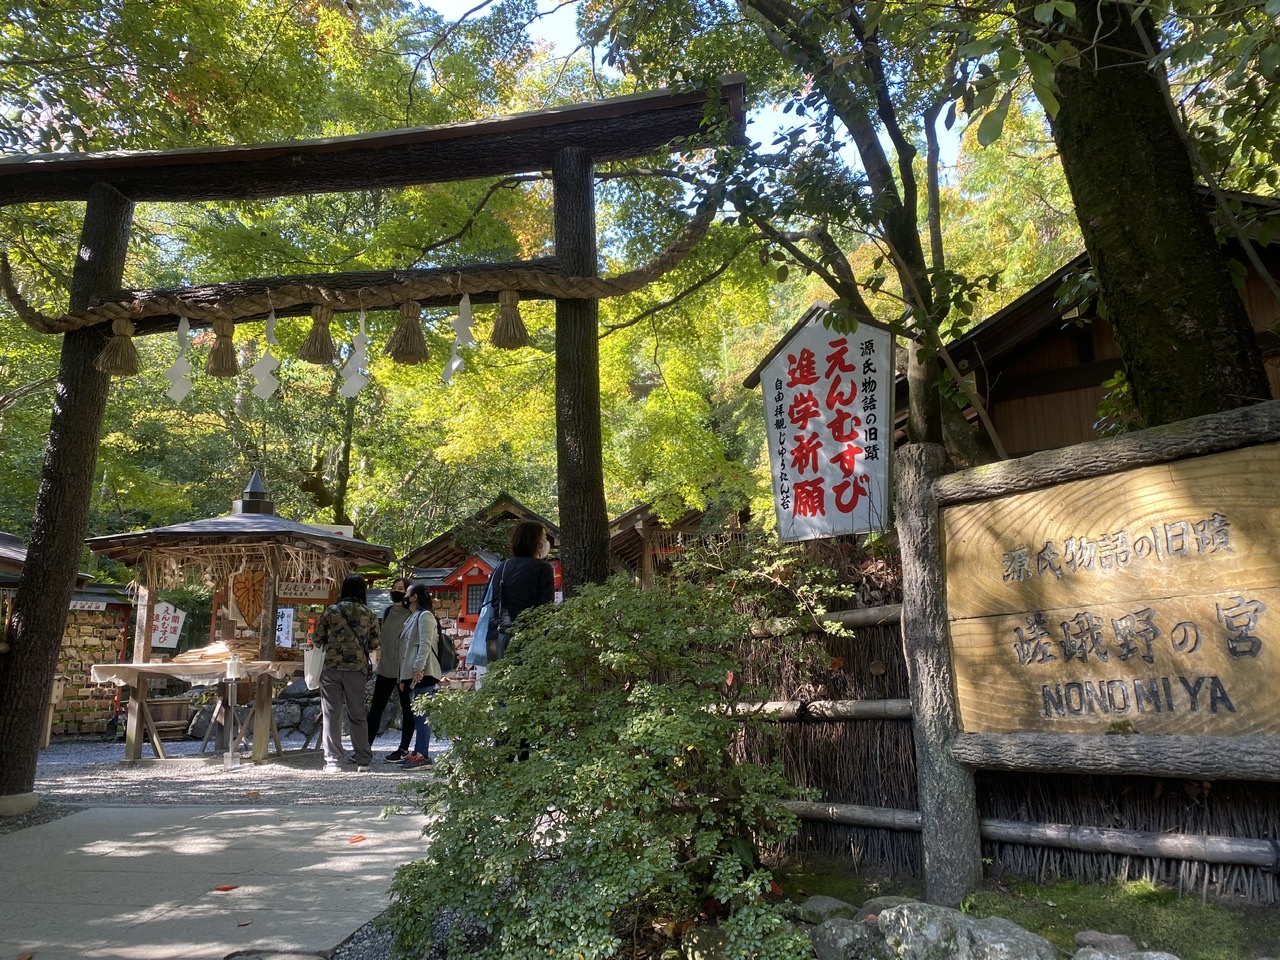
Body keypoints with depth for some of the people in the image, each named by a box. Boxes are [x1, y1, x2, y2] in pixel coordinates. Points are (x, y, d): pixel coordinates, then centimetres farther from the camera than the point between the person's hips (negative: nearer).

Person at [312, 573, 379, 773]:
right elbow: (374, 644, 7)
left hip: (331, 668, -1)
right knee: (358, 715, 10)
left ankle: (333, 762, 5)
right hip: (357, 668, 1)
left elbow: (317, 639, 5)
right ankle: (363, 761, 13)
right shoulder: (369, 614, 3)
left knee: (331, 714, 6)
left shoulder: (331, 610, 1)